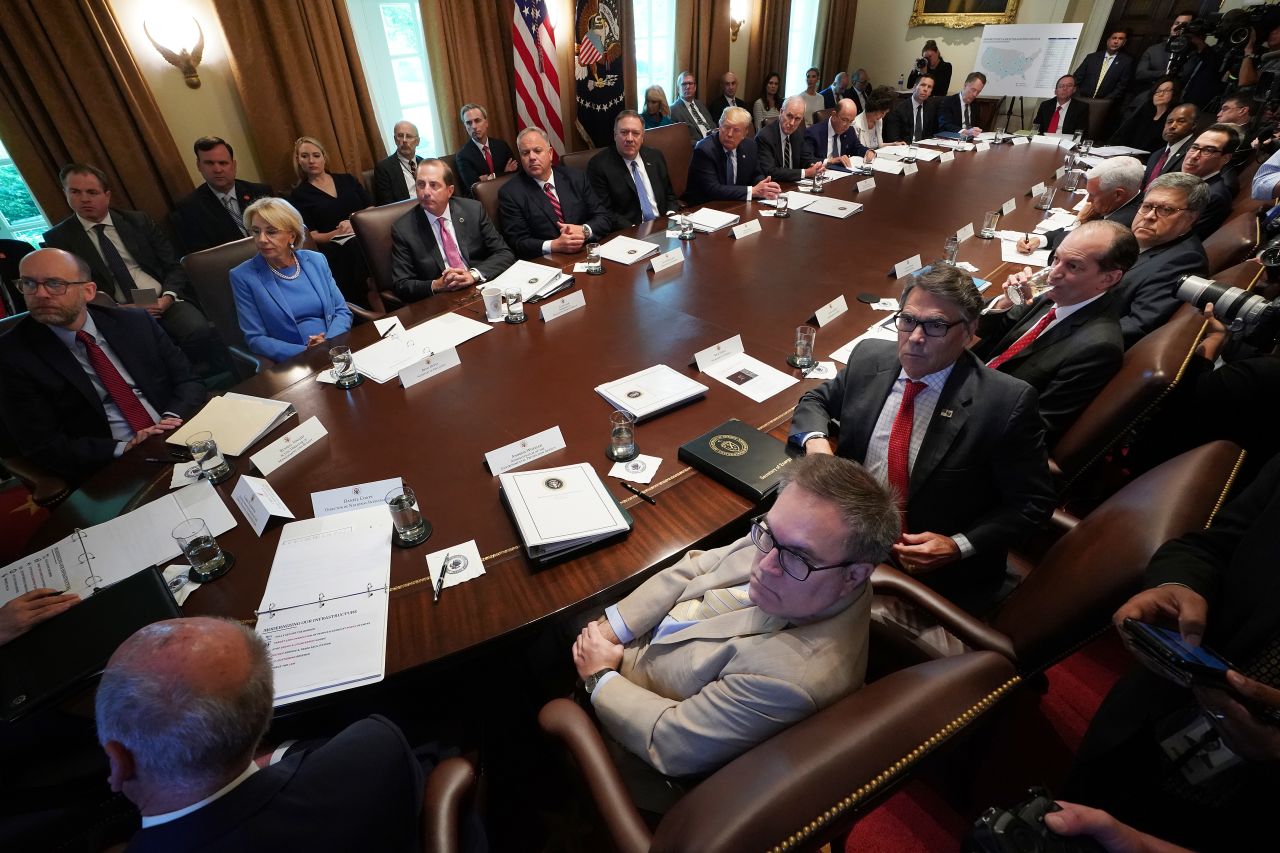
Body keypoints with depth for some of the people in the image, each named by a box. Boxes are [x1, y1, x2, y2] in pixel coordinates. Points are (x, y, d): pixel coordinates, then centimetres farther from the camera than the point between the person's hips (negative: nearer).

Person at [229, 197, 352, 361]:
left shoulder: (316, 261, 10)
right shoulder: (243, 276, 2)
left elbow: (342, 311, 9)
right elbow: (255, 338, 0)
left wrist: (329, 344, -11)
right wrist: (305, 352, -15)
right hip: (292, 363, -1)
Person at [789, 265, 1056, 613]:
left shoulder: (1006, 401, -14)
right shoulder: (869, 358, -2)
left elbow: (1033, 502, -5)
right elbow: (816, 400, 13)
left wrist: (958, 546, -16)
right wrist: (815, 439, -9)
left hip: (942, 574, -3)